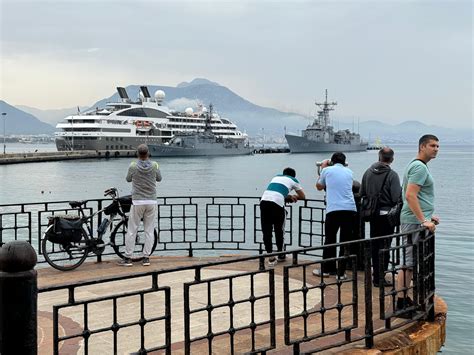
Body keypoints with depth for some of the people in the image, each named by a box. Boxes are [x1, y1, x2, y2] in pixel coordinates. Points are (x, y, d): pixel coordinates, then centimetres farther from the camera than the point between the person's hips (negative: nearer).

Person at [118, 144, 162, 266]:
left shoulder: (133, 166, -8)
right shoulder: (154, 165, -5)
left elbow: (128, 179, 8)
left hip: (137, 202, -2)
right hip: (152, 201, 2)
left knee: (132, 231, 5)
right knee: (149, 231, 8)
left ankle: (128, 258, 7)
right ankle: (146, 258, 10)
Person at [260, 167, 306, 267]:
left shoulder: (276, 177, 33)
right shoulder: (293, 180, 22)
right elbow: (302, 196, 31)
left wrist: (290, 196, 36)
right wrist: (293, 197, 48)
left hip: (264, 200, 3)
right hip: (277, 203, -3)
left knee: (266, 231, 9)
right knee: (279, 230, 16)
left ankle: (271, 258, 9)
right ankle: (280, 254, 29)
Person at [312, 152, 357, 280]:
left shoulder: (327, 170, 8)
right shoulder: (349, 172, 16)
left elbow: (319, 186, 24)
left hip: (333, 210, -2)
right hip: (350, 209, 2)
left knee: (329, 240, 11)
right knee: (346, 242, 5)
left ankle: (326, 269, 19)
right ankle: (341, 272, 7)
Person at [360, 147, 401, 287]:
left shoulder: (368, 172, 2)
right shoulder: (392, 175, -14)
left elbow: (362, 194, 6)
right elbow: (396, 198, -17)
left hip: (372, 214, 5)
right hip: (387, 214, -5)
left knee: (374, 244, 15)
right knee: (385, 246, 1)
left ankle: (376, 274, 25)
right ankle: (380, 278, 2)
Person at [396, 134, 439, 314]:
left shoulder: (417, 166, 20)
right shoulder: (420, 167, -13)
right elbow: (410, 195, -24)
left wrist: (428, 216, 26)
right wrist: (424, 221, -25)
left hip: (417, 220, 10)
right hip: (415, 222, -10)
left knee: (410, 261, 13)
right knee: (409, 262, -7)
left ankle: (404, 299, 21)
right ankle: (400, 303, -2)